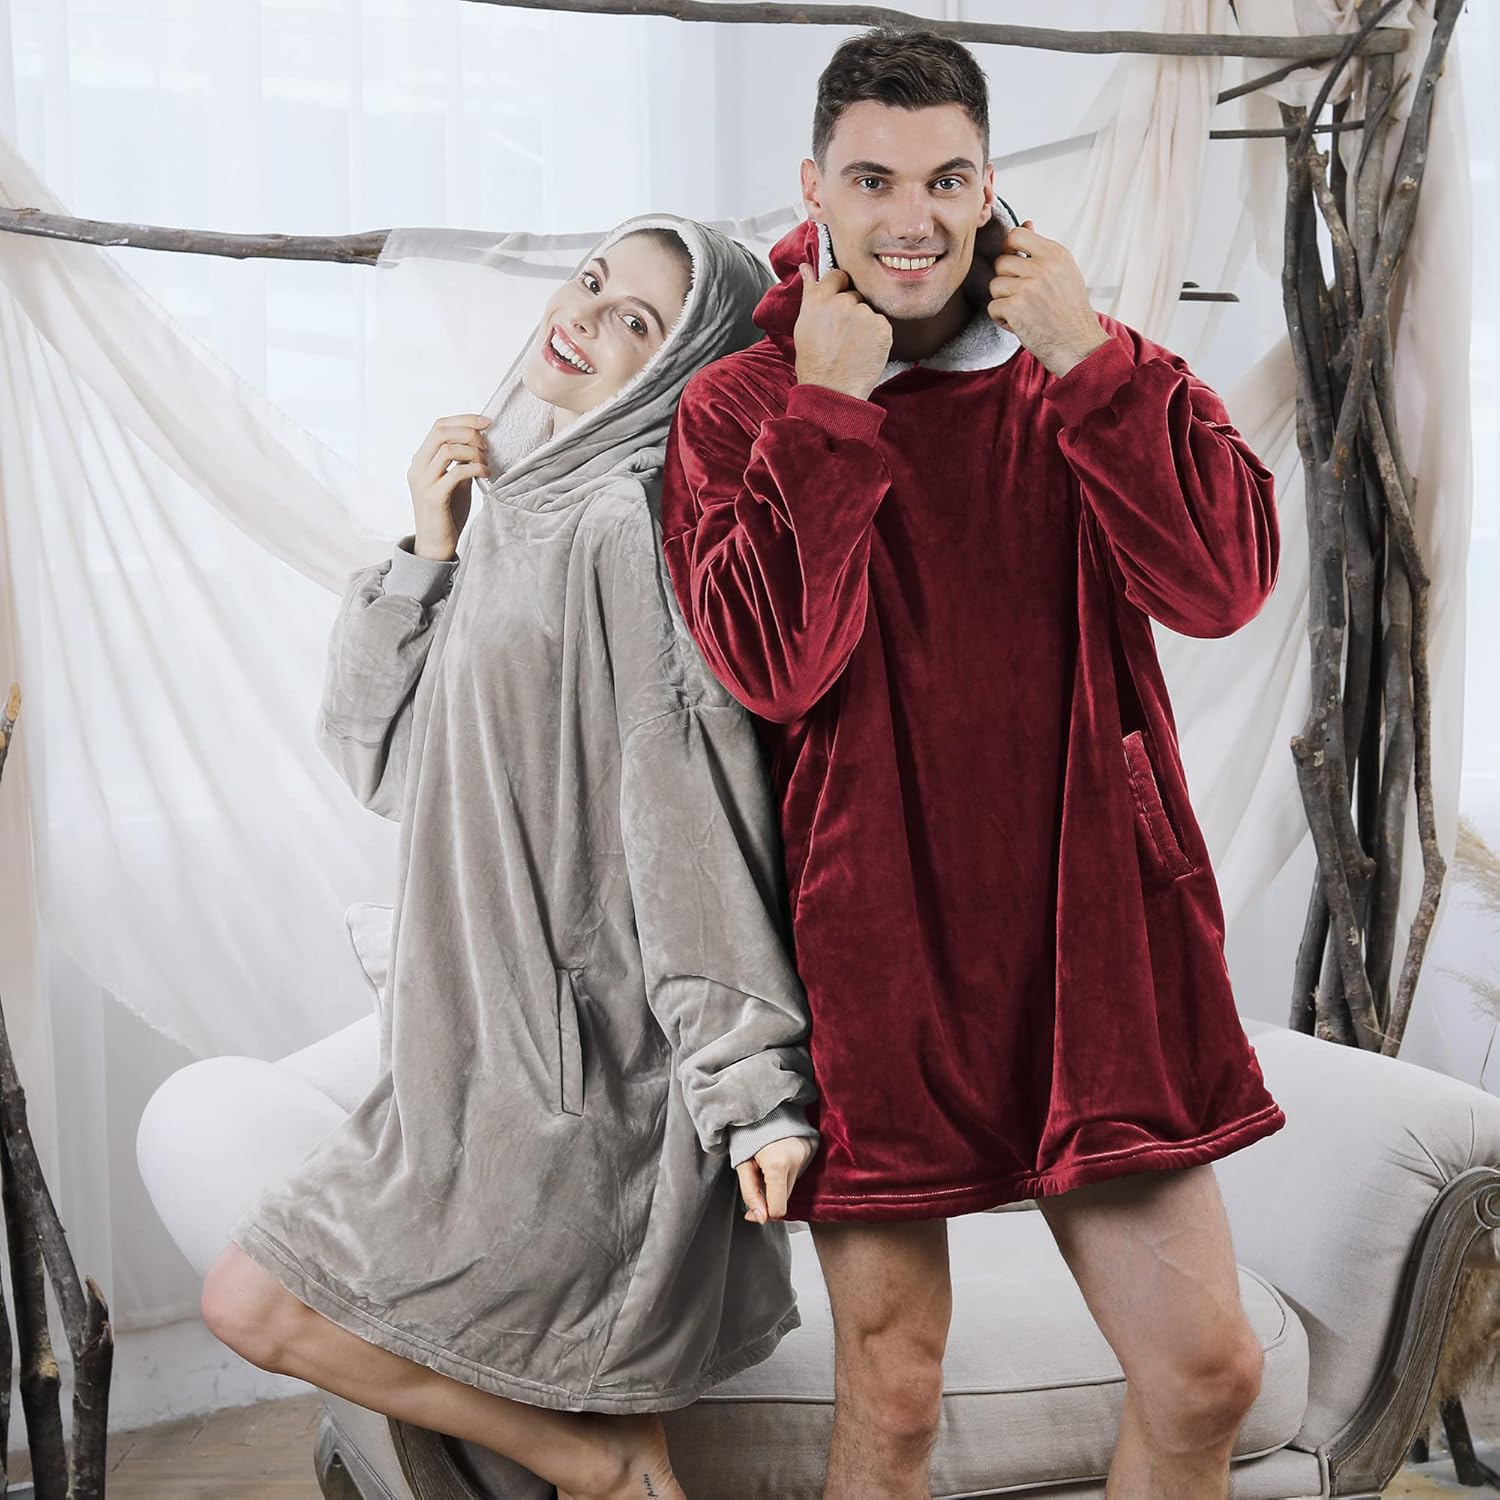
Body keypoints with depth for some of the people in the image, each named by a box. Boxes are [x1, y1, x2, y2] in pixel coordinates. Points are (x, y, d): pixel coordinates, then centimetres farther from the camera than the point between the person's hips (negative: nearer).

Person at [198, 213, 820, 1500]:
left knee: (255, 1304, 1)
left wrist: (757, 1082, -22)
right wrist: (430, 552, -2)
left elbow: (699, 810, -21)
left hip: (583, 1053, -8)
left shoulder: (629, 521, -17)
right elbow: (378, 753, 10)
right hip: (502, 1029, 8)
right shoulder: (523, 506, 10)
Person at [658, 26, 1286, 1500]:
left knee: (1205, 1370, 6)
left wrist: (1087, 364, -13)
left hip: (1085, 941, 3)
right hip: (874, 950, -2)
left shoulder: (1092, 373, 7)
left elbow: (1223, 581, -9)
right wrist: (827, 411, -14)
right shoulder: (740, 406, 0)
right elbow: (773, 664, -14)